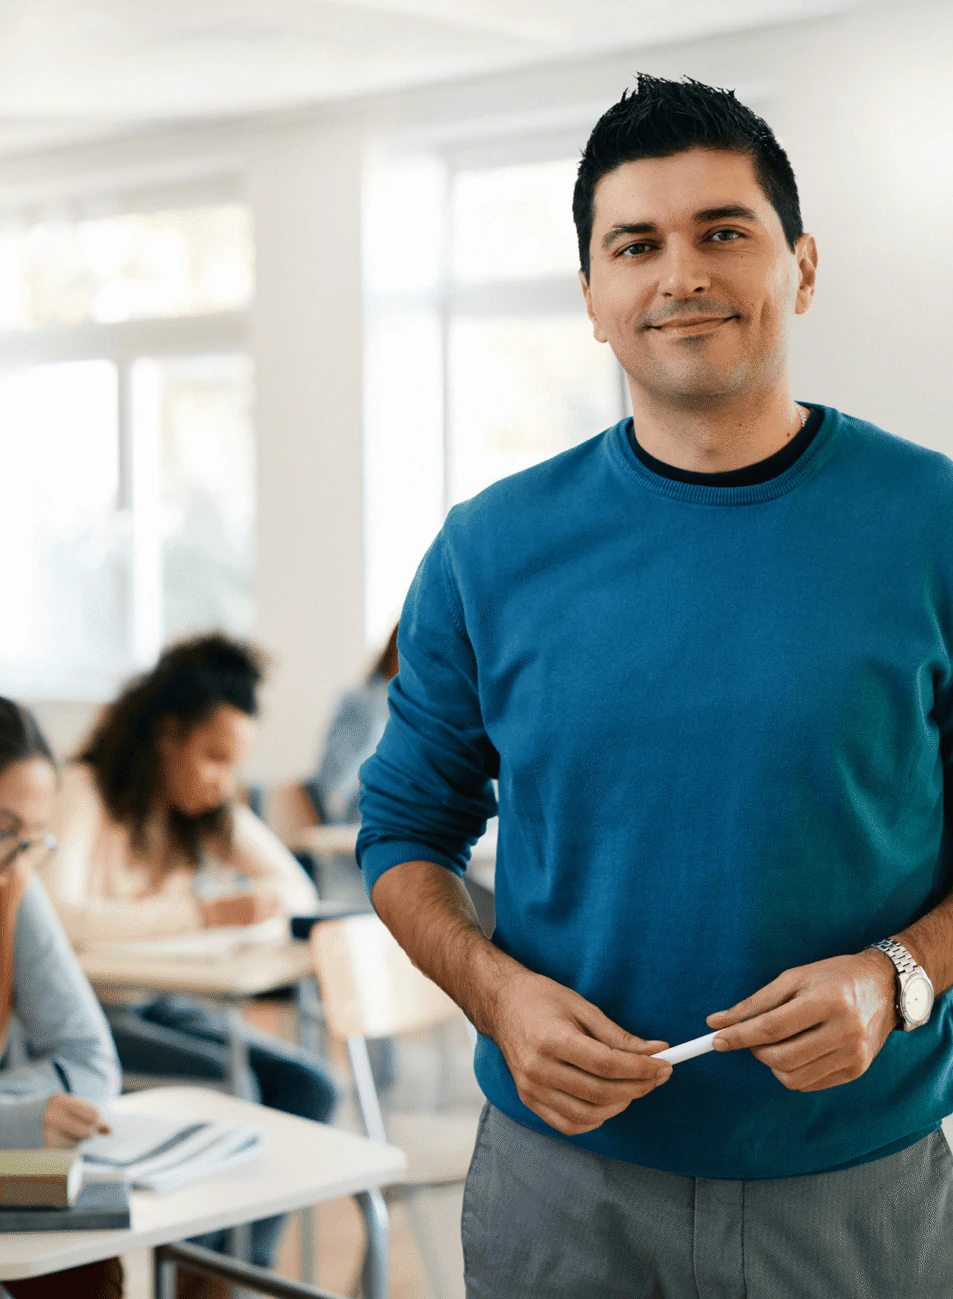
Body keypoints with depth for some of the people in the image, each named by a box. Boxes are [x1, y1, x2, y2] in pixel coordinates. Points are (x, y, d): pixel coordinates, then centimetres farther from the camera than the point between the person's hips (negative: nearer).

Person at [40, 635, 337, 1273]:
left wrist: (258, 901, -16)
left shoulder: (213, 808, 9)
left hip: (161, 1003, 7)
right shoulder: (84, 793, -15)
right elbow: (60, 918, -30)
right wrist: (201, 913, -28)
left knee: (307, 1086, -13)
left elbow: (298, 889, 9)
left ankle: (252, 1265, -4)